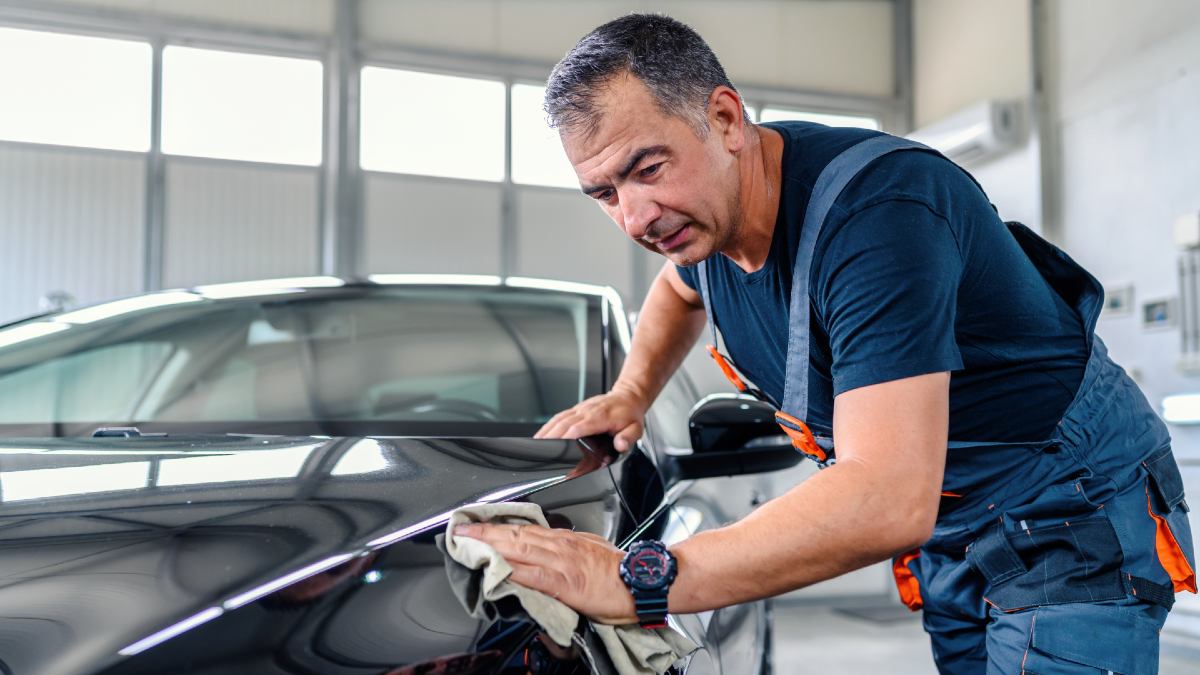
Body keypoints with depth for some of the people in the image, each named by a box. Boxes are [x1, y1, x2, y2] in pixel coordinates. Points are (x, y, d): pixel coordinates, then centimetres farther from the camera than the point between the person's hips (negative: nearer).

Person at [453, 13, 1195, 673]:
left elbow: (889, 502, -42)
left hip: (1073, 513, -7)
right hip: (945, 530, 7)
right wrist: (631, 394, 6)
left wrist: (635, 578, -44)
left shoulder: (875, 209, -33)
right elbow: (679, 286, 23)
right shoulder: (701, 209, -6)